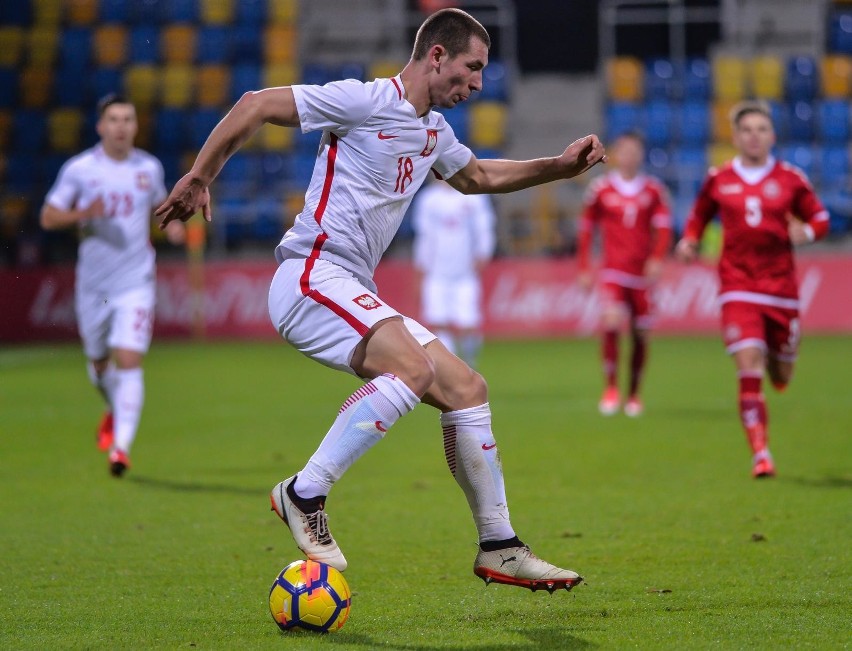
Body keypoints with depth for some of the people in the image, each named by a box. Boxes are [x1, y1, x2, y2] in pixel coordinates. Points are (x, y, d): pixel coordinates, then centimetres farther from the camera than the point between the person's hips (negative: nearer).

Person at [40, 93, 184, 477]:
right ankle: (115, 412, 47)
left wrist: (172, 225, 0)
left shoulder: (149, 168, 2)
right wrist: (82, 214, -22)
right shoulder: (79, 169, -4)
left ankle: (121, 446, -18)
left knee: (129, 361, -16)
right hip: (93, 283, 1)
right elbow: (48, 217, -3)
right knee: (99, 363, 15)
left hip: (136, 282, -1)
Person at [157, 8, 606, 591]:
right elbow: (256, 105, -7)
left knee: (467, 389, 3)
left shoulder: (433, 129, 19)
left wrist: (560, 167, 28)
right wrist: (199, 178, -5)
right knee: (412, 369, -31)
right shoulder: (366, 101, -9)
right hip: (311, 275, -9)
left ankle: (499, 551, 10)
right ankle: (304, 496, -23)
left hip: (353, 294, 9)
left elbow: (478, 177, 40)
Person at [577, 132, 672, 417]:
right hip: (614, 271, -2)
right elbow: (586, 230, 9)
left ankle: (634, 394, 21)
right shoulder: (601, 189, 3)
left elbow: (663, 228, 1)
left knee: (641, 335, 5)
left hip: (643, 273, 2)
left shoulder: (654, 190, 5)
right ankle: (610, 388, -9)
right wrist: (584, 270, 5)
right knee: (611, 323, -22)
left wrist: (656, 259, -16)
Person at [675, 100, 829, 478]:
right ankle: (760, 454, -13)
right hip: (738, 287, -1)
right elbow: (699, 216, 19)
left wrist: (807, 231, -13)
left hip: (781, 287, 1)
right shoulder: (718, 180, 4)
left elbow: (820, 219, 9)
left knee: (781, 378, 9)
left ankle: (777, 359, 49)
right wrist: (690, 241, 0)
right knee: (749, 371, -15)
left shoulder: (790, 179, 2)